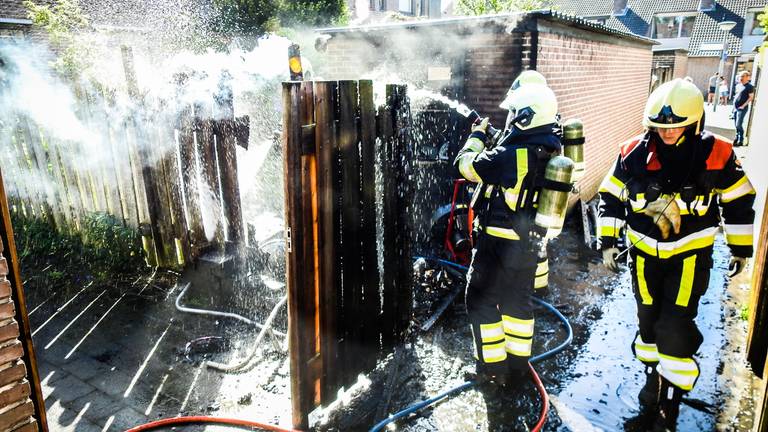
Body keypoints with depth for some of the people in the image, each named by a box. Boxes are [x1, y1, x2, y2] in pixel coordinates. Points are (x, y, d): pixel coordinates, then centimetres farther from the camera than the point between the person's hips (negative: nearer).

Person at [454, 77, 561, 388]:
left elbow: (466, 164, -12)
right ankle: (517, 368, 31)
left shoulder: (509, 156, -24)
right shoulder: (551, 153, 0)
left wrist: (478, 136, 5)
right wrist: (495, 141, 15)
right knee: (519, 302, 19)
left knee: (482, 302, 9)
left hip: (498, 245, -7)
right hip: (530, 244, 8)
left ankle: (492, 369, 18)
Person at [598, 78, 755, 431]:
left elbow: (738, 201, 0)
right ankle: (654, 379, 38)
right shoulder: (634, 153, -10)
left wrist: (740, 248, 7)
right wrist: (608, 241, 1)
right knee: (648, 322, 14)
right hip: (645, 254, 3)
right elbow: (611, 197, 1)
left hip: (690, 256, -2)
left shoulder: (715, 154, -13)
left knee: (675, 330, -8)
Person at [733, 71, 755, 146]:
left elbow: (751, 97, -11)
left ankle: (741, 141, -8)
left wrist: (743, 106, -17)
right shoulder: (738, 85, 14)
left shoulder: (749, 86, -8)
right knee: (736, 125, 13)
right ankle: (737, 138, 24)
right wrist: (734, 104, 13)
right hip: (735, 108, 8)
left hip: (742, 109, -8)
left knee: (739, 125, -13)